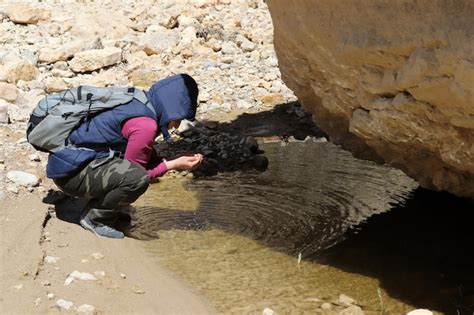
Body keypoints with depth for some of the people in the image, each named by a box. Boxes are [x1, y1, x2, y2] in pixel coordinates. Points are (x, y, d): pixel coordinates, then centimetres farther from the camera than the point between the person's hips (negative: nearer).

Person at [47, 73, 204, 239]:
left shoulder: (139, 103, 5)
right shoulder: (145, 124, -22)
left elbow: (146, 159, 15)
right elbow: (136, 174, -11)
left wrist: (177, 162, 5)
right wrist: (173, 165, -6)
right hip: (70, 173, -10)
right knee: (138, 178, -27)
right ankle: (94, 219, -6)